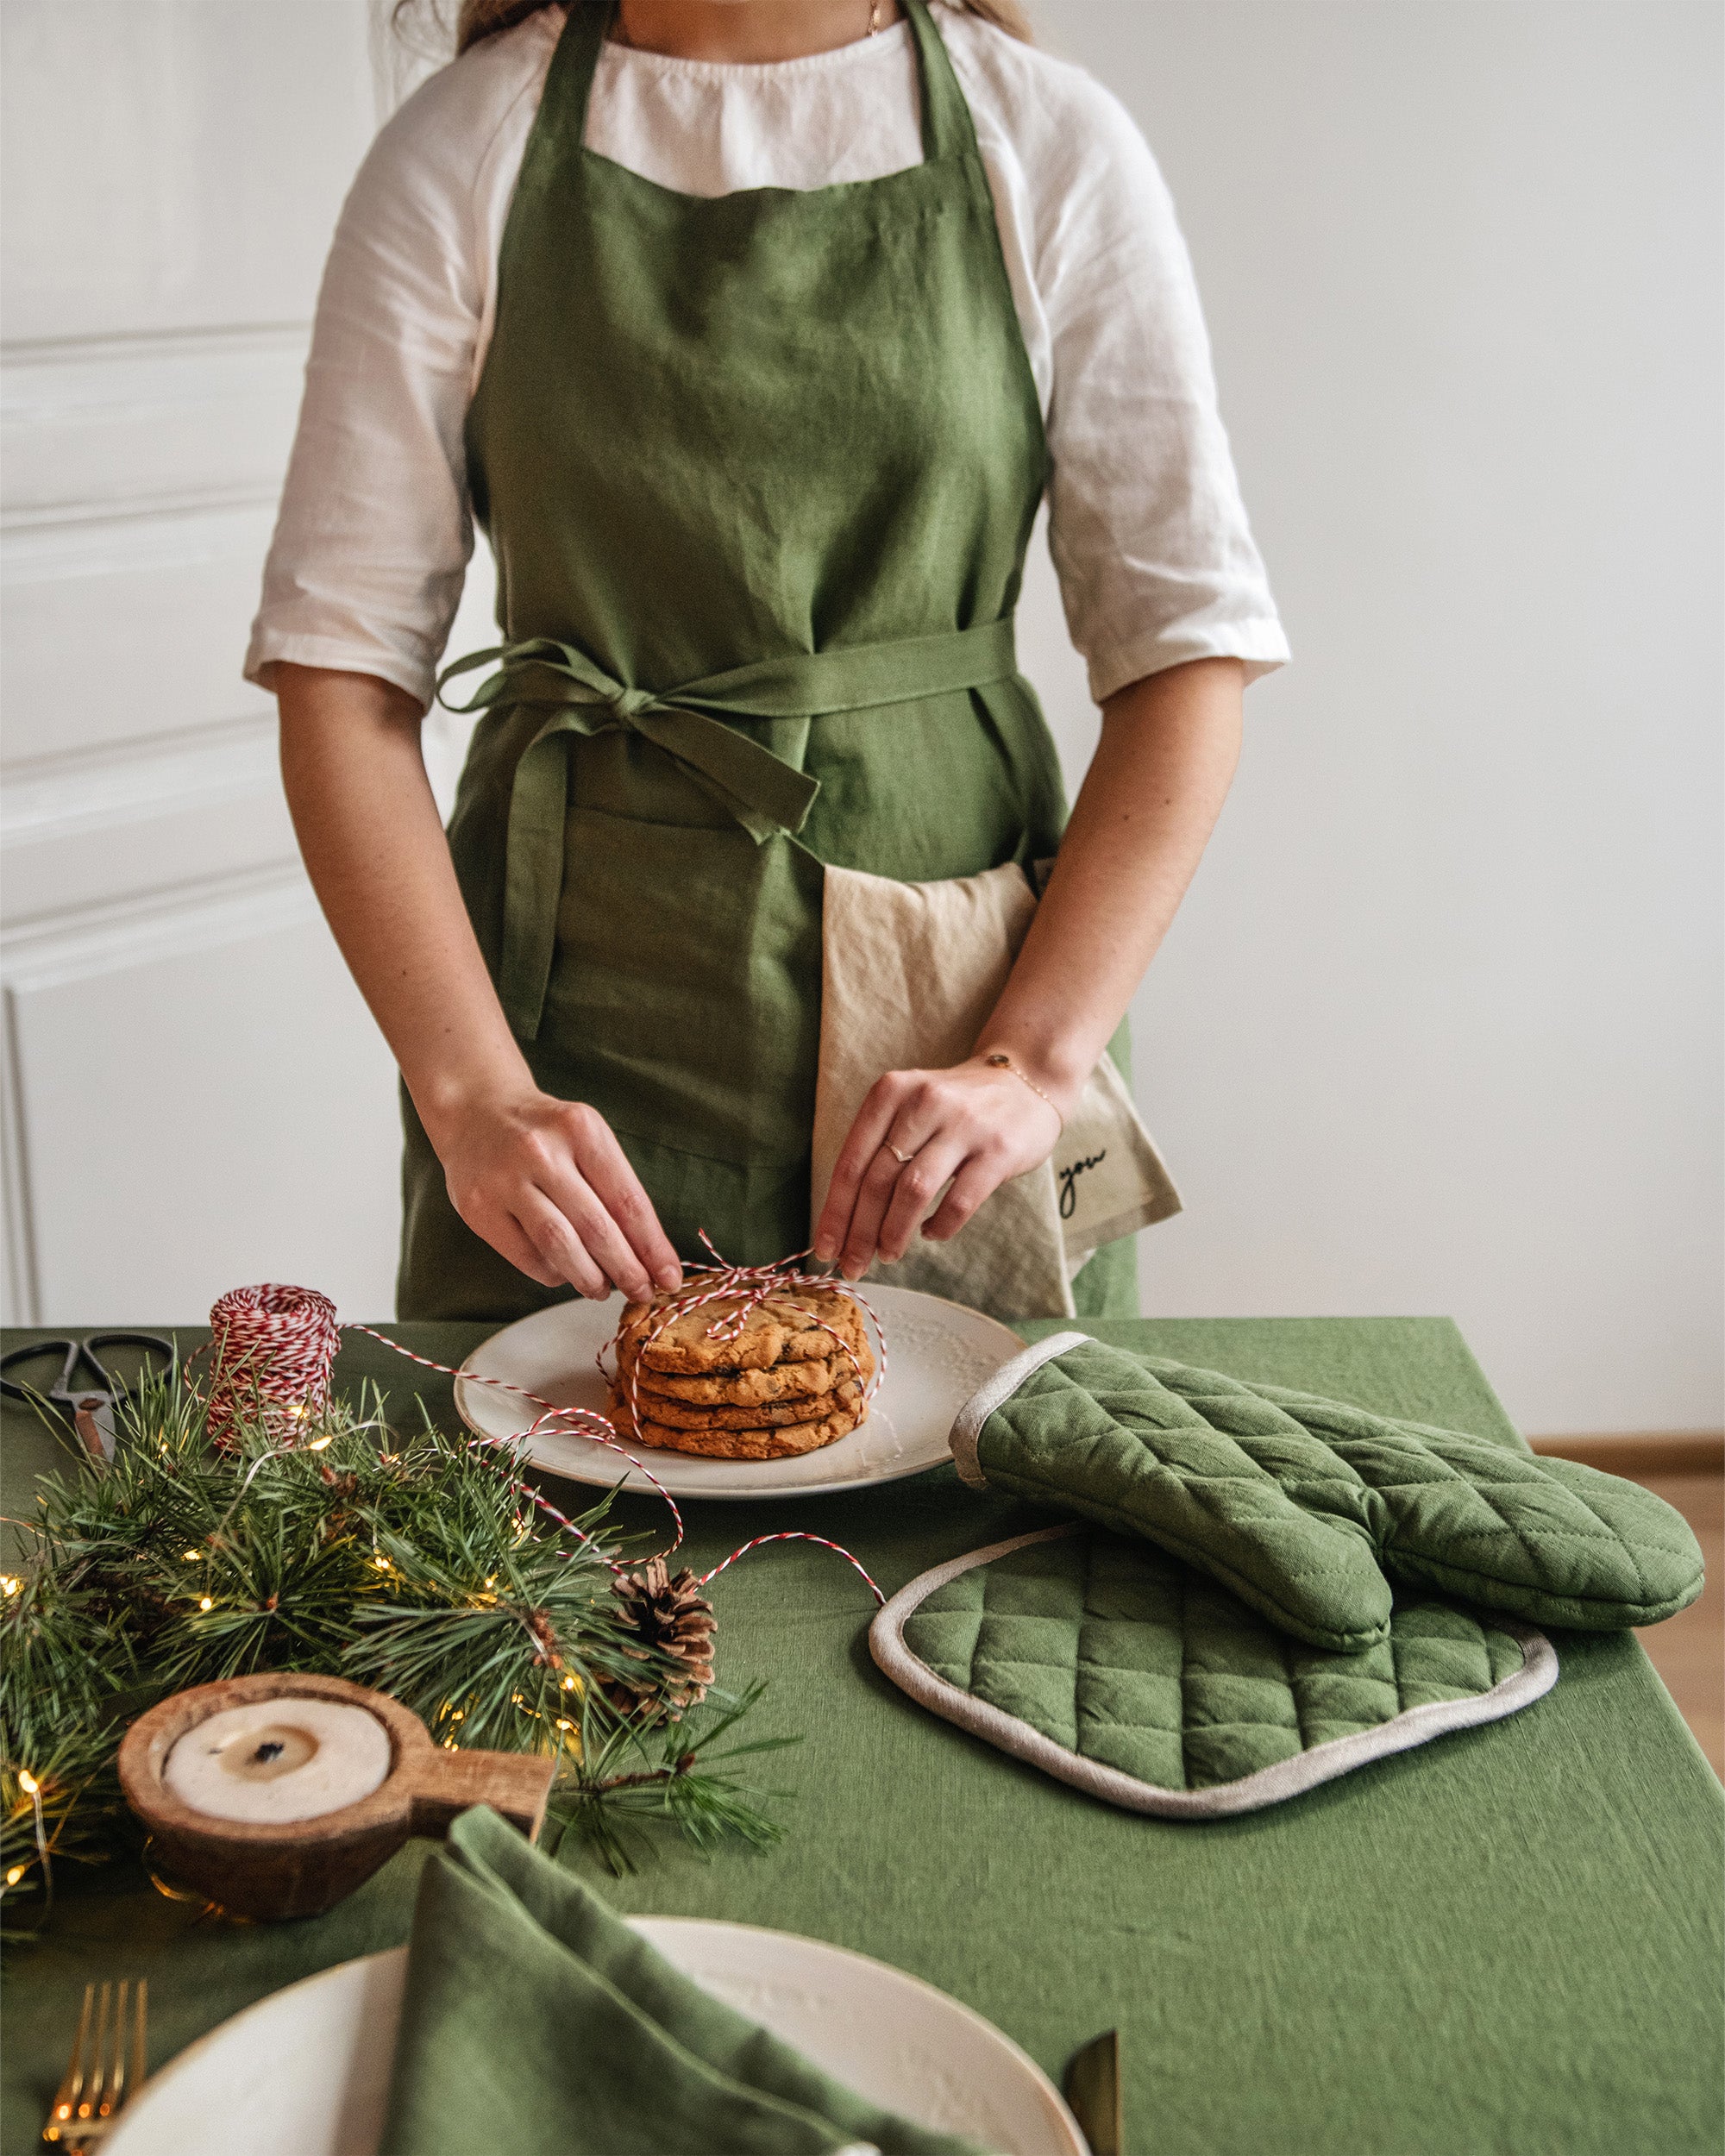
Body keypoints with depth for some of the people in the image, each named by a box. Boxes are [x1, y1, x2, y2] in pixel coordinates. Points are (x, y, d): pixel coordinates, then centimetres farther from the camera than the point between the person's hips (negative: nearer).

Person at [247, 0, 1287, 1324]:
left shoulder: (1056, 143, -2)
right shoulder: (461, 151, -2)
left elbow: (1188, 651, -5)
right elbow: (340, 661, -5)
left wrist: (1036, 1063, -16)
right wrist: (473, 1095, -16)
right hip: (581, 1003, 0)